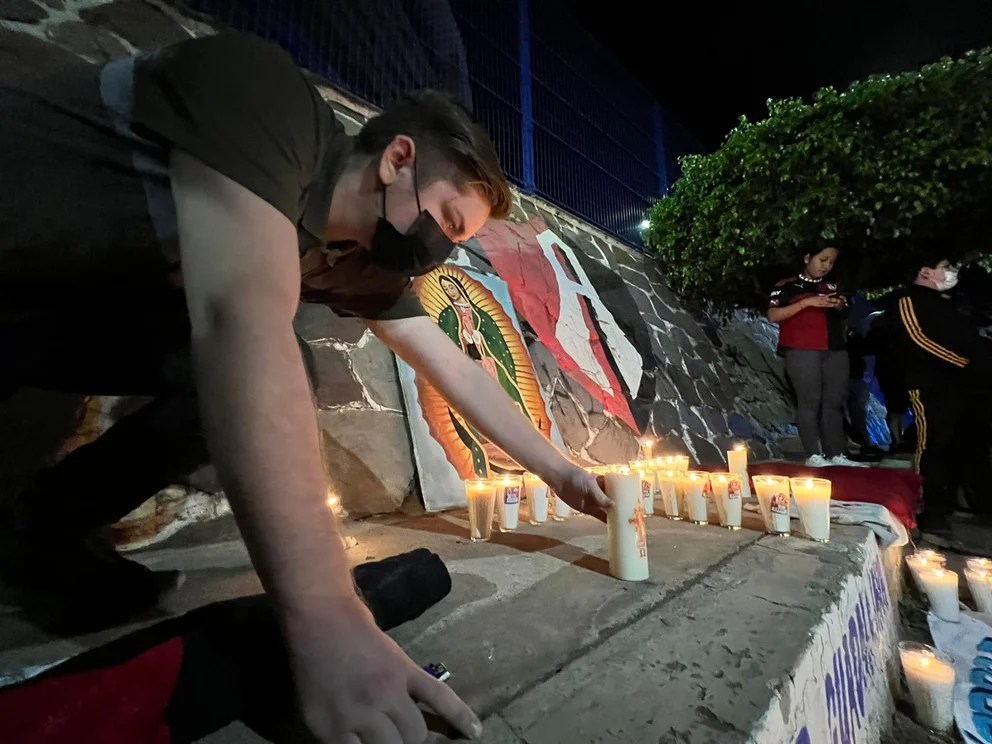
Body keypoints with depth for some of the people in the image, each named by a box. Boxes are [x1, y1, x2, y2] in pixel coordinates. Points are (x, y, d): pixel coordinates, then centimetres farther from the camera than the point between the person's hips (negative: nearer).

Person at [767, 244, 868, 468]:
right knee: (809, 401, -8)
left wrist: (841, 308, 6)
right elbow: (773, 315, -7)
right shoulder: (787, 286, 5)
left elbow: (841, 322, 28)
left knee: (834, 402, 3)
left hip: (835, 351, 6)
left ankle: (836, 454, 8)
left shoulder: (833, 288, 22)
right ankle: (813, 455, -3)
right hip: (802, 351, -6)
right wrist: (807, 302, -14)